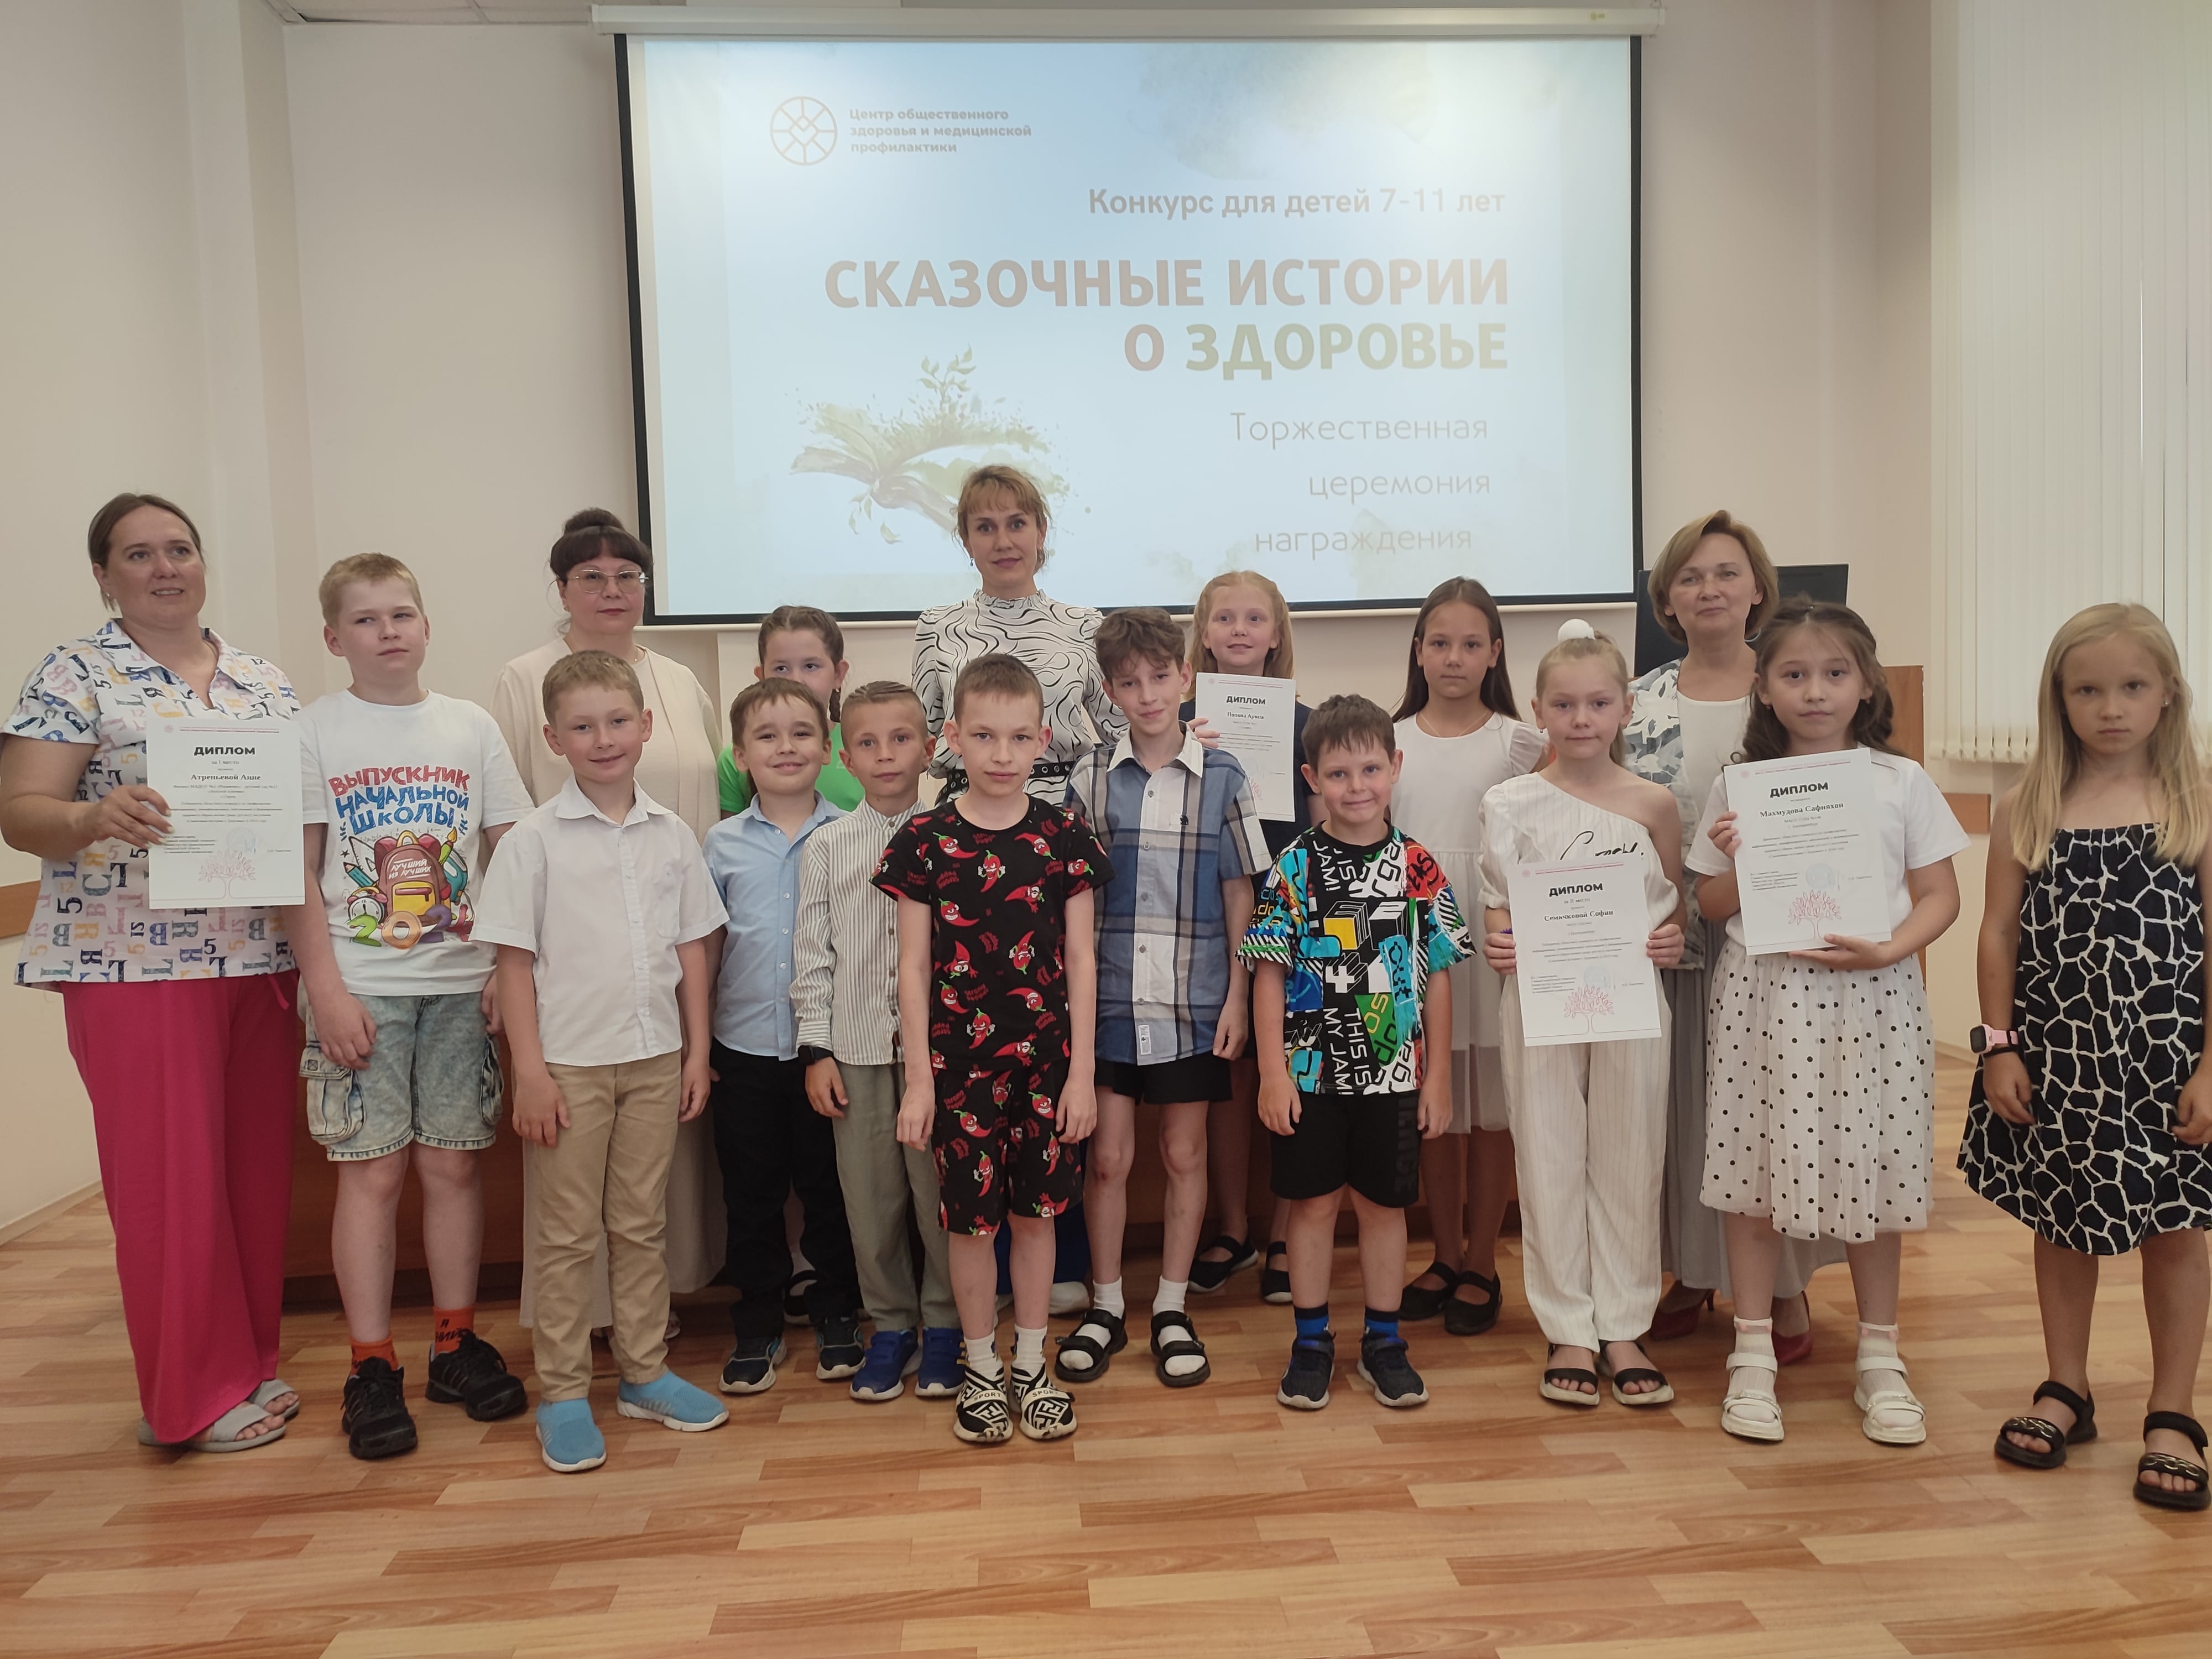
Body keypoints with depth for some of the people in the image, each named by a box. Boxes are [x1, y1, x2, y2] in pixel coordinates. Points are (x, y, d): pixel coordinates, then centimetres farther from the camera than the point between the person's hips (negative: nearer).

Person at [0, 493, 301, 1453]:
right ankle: (194, 1395, 16)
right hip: (135, 965, -4)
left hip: (261, 959, 5)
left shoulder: (264, 682, 13)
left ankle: (252, 1362, 26)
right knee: (170, 1174, 1)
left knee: (258, 1166, 10)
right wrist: (96, 817, -27)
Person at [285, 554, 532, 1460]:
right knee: (372, 1171, 1)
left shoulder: (471, 727, 6)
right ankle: (371, 1367, 12)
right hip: (361, 988, -2)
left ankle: (457, 1343, 20)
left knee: (454, 1163, 7)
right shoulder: (313, 731, 1)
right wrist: (326, 988, -9)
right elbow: (299, 874, -2)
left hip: (461, 983, 2)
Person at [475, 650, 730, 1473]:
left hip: (654, 1059, 3)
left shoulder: (671, 834, 4)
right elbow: (514, 962, -6)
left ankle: (644, 1373, 26)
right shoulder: (534, 840, -6)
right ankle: (562, 1394, 17)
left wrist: (697, 1052, 6)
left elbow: (693, 949, 8)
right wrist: (530, 1073, -10)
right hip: (570, 1064, -3)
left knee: (642, 1225, 14)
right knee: (567, 1235, 6)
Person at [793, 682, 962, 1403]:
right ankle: (891, 1325, 26)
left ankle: (943, 1325, 23)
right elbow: (814, 955, 5)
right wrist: (816, 1049, 1)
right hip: (857, 1045, 2)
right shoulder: (827, 847, 3)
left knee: (941, 1187, 6)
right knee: (870, 1195, 9)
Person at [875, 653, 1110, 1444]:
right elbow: (914, 967, -2)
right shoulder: (924, 840, -5)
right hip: (959, 1059, -1)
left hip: (1045, 1058, 1)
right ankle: (981, 1367, 27)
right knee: (970, 1216, 8)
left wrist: (1082, 1070, -1)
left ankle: (1030, 1363, 29)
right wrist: (918, 1077, -4)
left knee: (1036, 1211, 12)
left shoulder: (1064, 837, -2)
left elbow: (1081, 959, 1)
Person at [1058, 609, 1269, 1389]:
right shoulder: (1090, 779, 0)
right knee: (1107, 1155, 6)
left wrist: (1236, 996, -2)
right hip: (1108, 997, 0)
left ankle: (1172, 1310, 25)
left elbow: (1240, 894, 2)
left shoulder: (1222, 777, -1)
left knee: (1185, 1153, 10)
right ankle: (1106, 1308, 24)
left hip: (1193, 1001, 0)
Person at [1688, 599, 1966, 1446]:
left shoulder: (1901, 783, 3)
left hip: (1872, 996, 0)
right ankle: (1753, 1357, 18)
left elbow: (1940, 894, 2)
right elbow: (1709, 905, 7)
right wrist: (1737, 867, -13)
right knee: (1754, 1172, 4)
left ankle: (1880, 1360, 26)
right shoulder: (1737, 788, 3)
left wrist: (1888, 948, -15)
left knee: (1870, 1173, 8)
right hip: (1764, 1000, 0)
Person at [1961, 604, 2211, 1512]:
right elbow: (2000, 933, 2)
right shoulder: (2025, 810, 0)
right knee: (2061, 1221, 14)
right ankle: (2066, 1390, 30)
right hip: (2055, 1053, 2)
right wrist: (1999, 1046, -3)